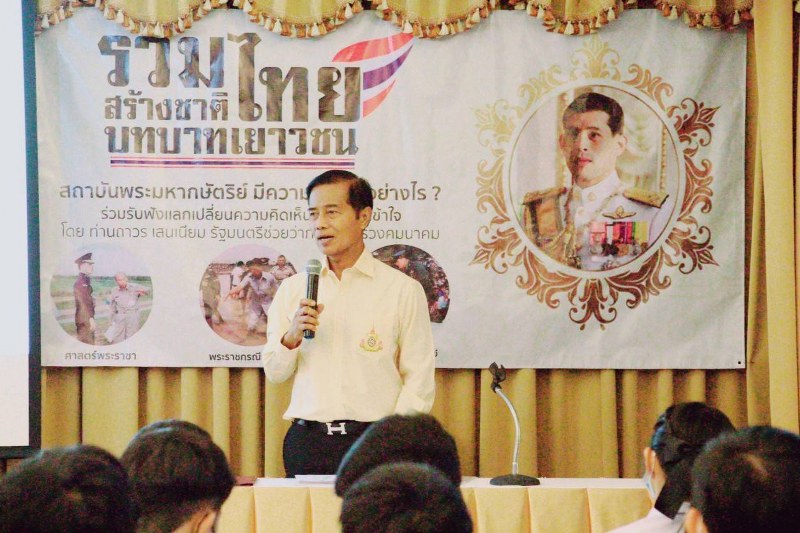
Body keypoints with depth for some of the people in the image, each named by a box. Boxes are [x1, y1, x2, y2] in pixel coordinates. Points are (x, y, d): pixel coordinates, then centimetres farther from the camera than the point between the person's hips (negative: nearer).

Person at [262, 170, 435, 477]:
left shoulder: (402, 290, 4)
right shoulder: (292, 289, 13)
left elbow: (419, 381, 1)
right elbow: (274, 373, 13)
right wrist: (293, 336, -5)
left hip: (373, 440, -2)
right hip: (307, 440, 2)